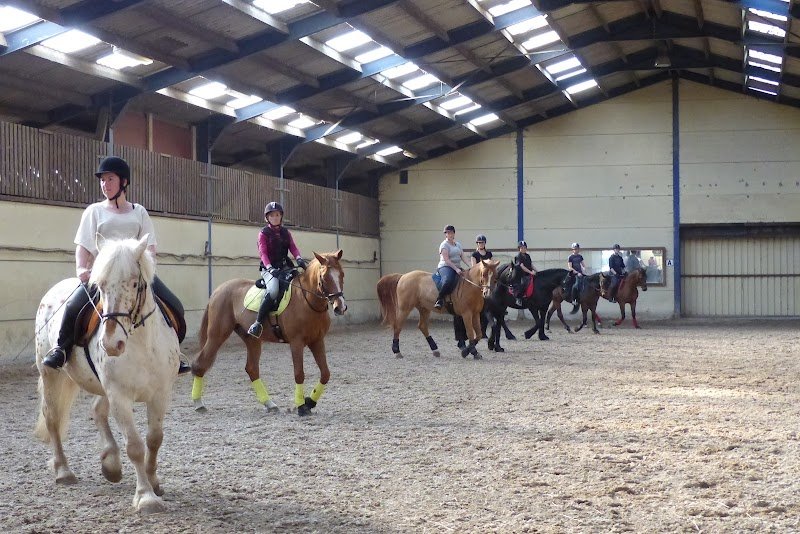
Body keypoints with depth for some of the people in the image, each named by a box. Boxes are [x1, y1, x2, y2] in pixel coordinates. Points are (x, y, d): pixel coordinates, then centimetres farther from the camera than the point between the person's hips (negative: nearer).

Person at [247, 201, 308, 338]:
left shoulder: (286, 232, 16)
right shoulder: (264, 233, 2)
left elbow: (293, 248, 3)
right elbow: (263, 252, -10)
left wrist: (299, 259, -20)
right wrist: (270, 268, -28)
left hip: (285, 267, 5)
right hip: (269, 269, -5)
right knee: (273, 291, -34)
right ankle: (258, 323, -27)